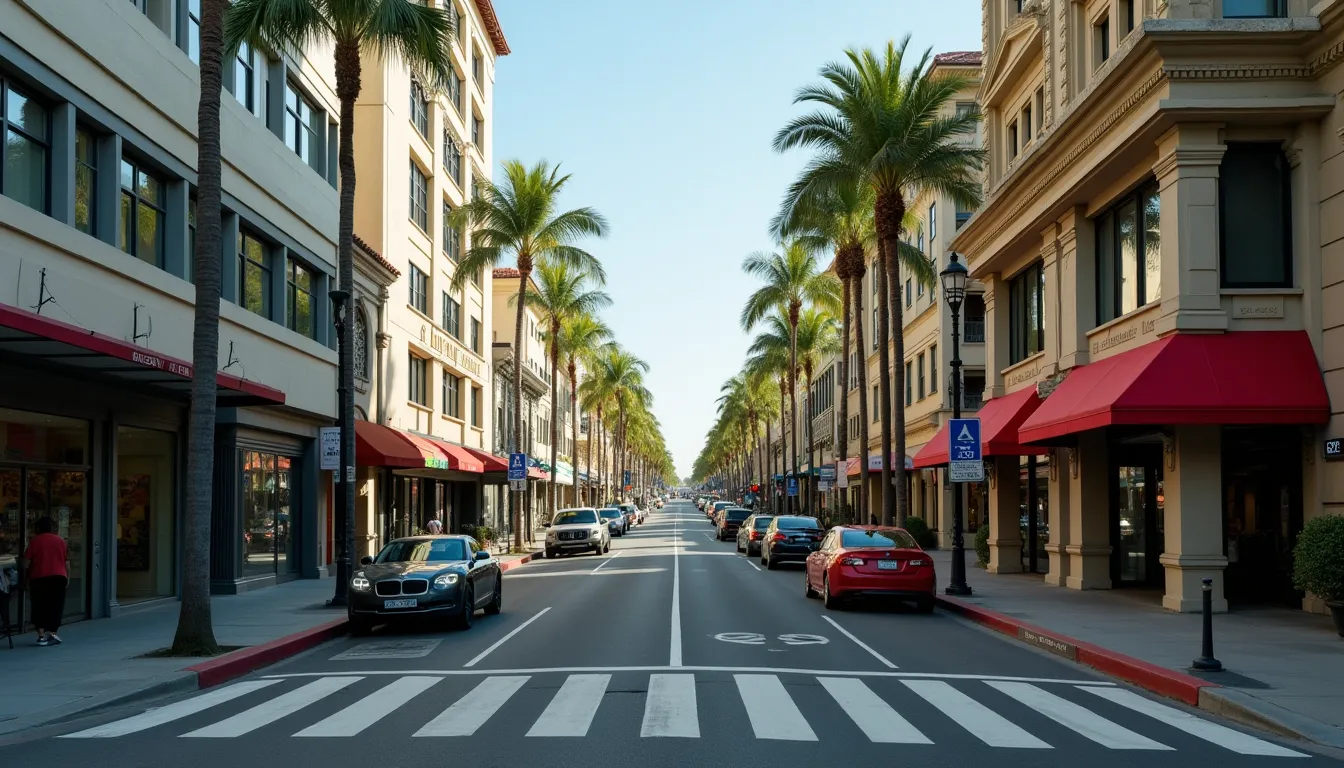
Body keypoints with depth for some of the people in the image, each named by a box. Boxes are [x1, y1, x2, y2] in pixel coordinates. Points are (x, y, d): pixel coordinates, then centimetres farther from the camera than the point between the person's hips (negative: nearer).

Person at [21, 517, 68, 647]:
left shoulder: (34, 541, 0)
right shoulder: (60, 541, 5)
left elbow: (26, 563, -4)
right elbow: (66, 560, 6)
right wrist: (68, 576, 18)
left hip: (38, 578, -1)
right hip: (58, 577, 1)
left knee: (39, 607, 6)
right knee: (55, 606, 7)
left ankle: (41, 635, 0)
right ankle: (52, 634, -1)